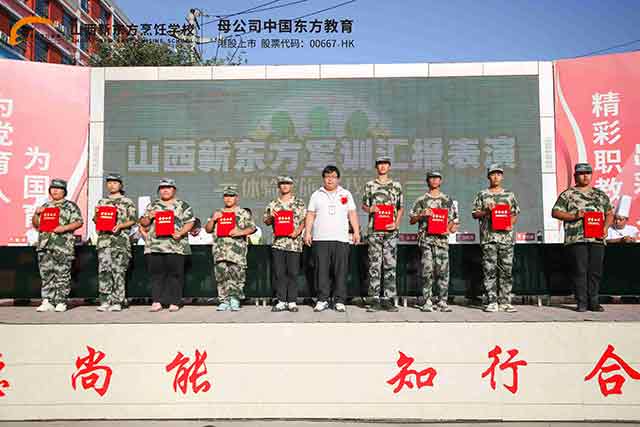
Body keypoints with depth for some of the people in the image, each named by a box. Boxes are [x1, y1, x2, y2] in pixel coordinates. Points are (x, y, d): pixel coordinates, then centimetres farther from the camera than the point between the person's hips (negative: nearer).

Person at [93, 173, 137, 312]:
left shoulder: (127, 202, 9)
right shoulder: (102, 202, 20)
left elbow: (132, 220, 2)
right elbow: (96, 220, 21)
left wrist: (120, 226, -14)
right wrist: (96, 214, -1)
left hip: (121, 240, -3)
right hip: (104, 239, 3)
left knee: (118, 271, -4)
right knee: (104, 270, -5)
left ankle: (117, 302, 0)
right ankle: (105, 301, -1)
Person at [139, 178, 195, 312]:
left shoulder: (183, 205, 10)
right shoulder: (152, 205, 19)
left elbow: (189, 222, 3)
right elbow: (143, 223, 17)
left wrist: (180, 233, -12)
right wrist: (149, 217, -4)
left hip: (176, 245, -3)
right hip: (155, 245, 3)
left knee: (175, 274, -3)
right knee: (156, 274, 1)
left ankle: (174, 302, 2)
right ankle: (156, 302, 4)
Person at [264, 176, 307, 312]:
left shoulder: (299, 203, 7)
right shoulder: (273, 204, 12)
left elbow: (304, 220, 3)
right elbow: (266, 221, 12)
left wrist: (297, 231, -12)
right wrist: (271, 217, -9)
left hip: (294, 243, -2)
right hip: (278, 243, 2)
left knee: (293, 273, 0)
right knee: (279, 273, 2)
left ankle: (292, 302, 8)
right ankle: (281, 302, 9)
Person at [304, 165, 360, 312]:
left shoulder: (346, 194, 14)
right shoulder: (316, 195, 13)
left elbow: (352, 214, 10)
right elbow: (310, 215, 10)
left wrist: (356, 231, 1)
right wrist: (307, 233, 1)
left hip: (341, 239, 0)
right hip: (320, 239, 0)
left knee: (341, 271, -2)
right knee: (321, 271, -1)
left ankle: (339, 301, 5)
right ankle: (322, 300, 7)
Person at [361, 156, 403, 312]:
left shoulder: (396, 186, 11)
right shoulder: (369, 185, 10)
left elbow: (401, 208, 11)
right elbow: (364, 205, 13)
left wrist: (396, 223, -4)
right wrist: (370, 209, -9)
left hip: (391, 230, 0)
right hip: (374, 229, 0)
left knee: (390, 264, 0)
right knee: (374, 265, 0)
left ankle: (389, 299, 6)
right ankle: (375, 299, 4)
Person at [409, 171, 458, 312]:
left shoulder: (447, 200, 13)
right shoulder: (421, 200, 8)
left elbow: (454, 219, 15)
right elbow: (411, 220, 8)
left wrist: (449, 229, -4)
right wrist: (422, 215, -9)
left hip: (442, 238, 2)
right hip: (426, 238, -1)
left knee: (443, 270, -1)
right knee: (427, 270, -5)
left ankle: (442, 301, 7)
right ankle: (427, 302, 2)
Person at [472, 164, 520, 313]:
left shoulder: (509, 195, 14)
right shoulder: (482, 195, 9)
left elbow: (515, 214, 14)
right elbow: (475, 214, 8)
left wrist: (511, 223, -5)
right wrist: (487, 211, -9)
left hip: (506, 236, 2)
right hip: (488, 237, -2)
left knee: (506, 270, 1)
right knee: (489, 270, -3)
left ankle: (505, 302, 7)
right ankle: (492, 302, 2)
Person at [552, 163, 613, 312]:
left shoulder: (600, 194, 18)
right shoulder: (567, 194, 5)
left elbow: (609, 213, 20)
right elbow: (555, 212, 0)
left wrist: (606, 227, 2)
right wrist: (574, 216, -12)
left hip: (597, 239, 4)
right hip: (576, 239, -3)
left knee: (595, 271, 4)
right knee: (580, 271, -3)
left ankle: (594, 302, 13)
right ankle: (581, 302, 3)